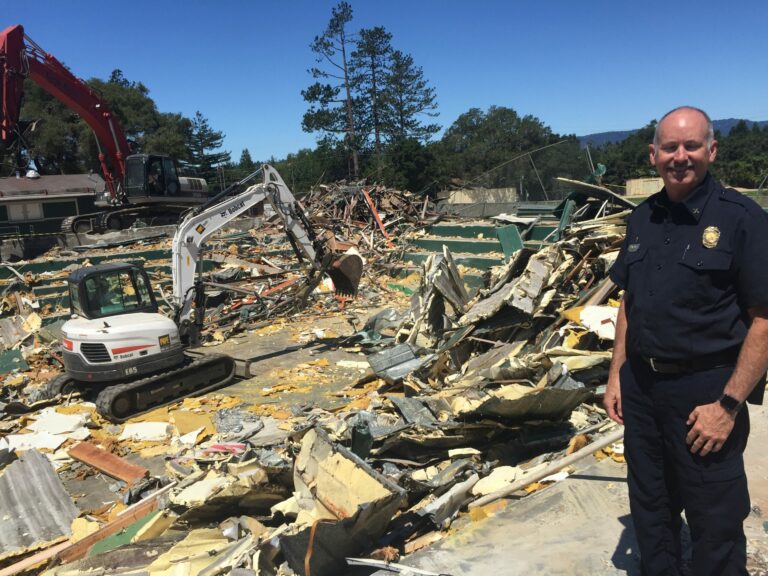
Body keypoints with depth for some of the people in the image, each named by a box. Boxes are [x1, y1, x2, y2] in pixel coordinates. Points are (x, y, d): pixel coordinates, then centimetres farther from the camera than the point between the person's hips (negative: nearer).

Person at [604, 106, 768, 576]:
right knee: (650, 505, 21)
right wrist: (617, 374, 9)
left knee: (715, 523, 11)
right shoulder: (643, 217, 5)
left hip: (704, 392, -5)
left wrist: (728, 404, -18)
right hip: (641, 385, 6)